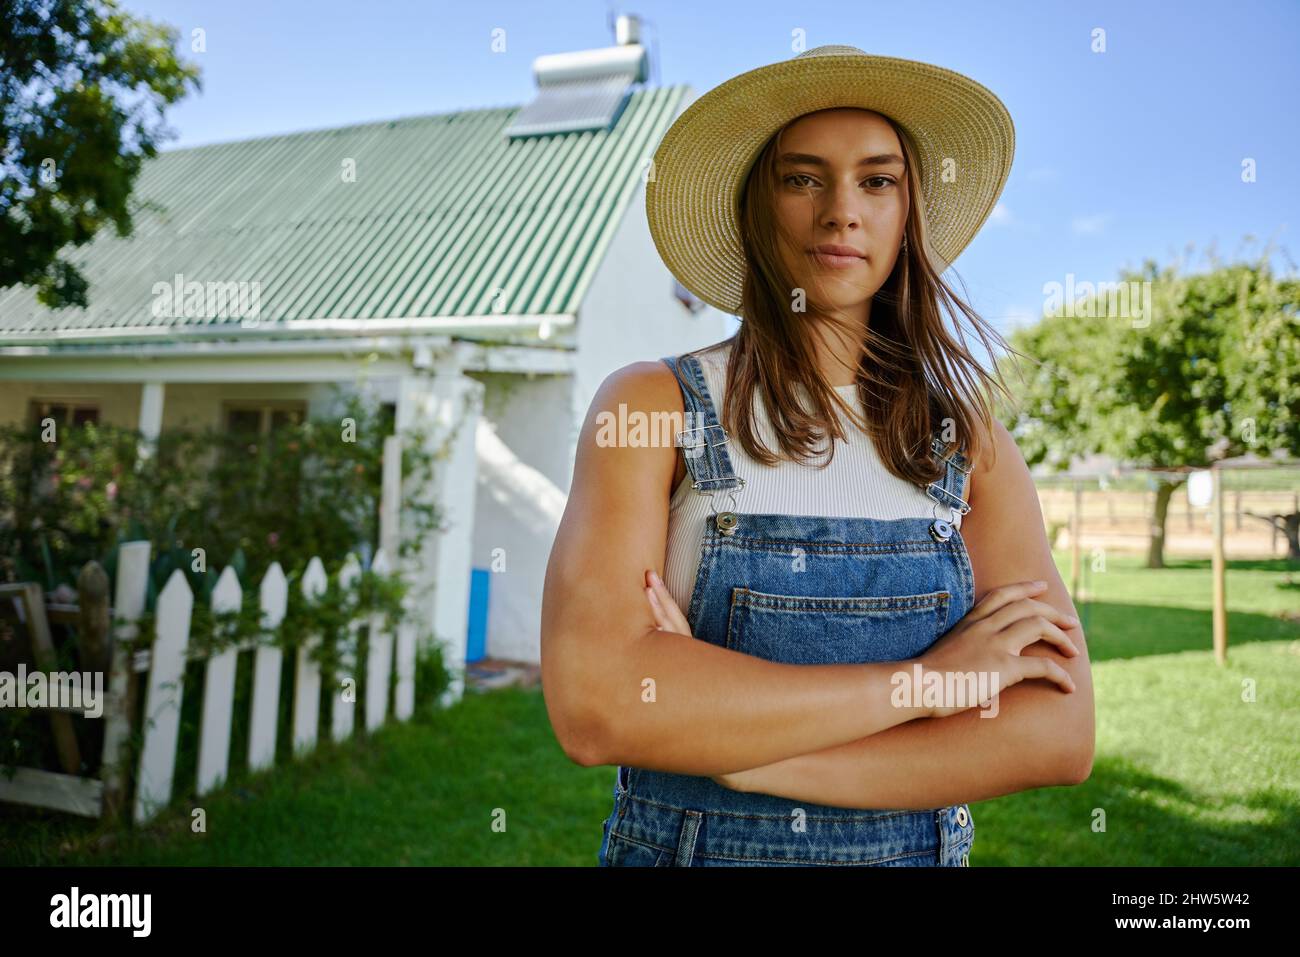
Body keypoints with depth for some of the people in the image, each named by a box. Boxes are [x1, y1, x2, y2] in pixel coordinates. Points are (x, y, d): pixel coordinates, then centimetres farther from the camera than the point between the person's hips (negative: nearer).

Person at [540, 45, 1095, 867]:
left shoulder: (973, 444, -4)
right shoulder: (653, 406, -12)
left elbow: (1059, 733, -14)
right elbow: (593, 705, -25)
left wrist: (736, 754, -23)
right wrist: (924, 678, -20)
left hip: (922, 847, 3)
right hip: (690, 844, -2)